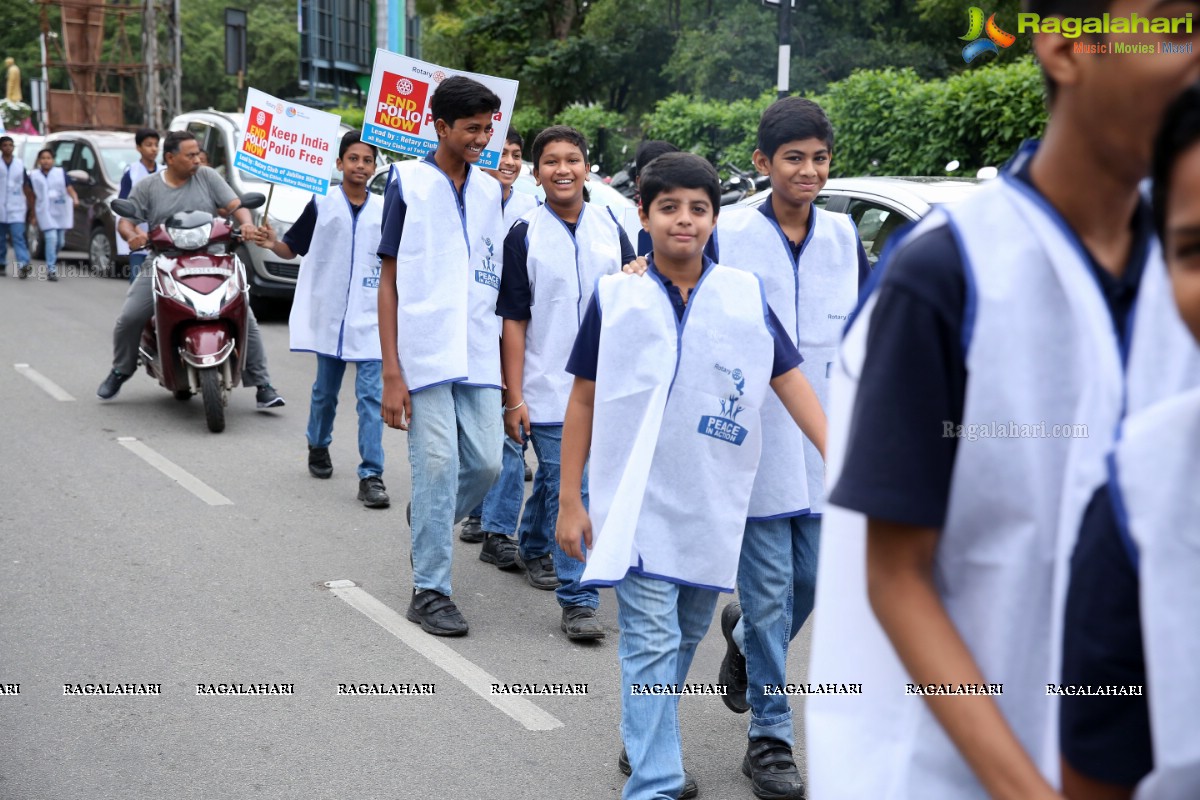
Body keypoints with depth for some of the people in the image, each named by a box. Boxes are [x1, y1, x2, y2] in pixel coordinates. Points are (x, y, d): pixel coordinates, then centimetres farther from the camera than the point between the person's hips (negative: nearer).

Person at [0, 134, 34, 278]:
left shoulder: (20, 164, 8)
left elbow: (26, 186, 11)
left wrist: (31, 207, 9)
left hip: (16, 209, 0)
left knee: (18, 236, -11)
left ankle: (23, 264, -22)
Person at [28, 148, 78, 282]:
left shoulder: (61, 173, 3)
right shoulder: (34, 176, 3)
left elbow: (70, 189, -4)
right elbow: (32, 195, 10)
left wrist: (75, 199, -24)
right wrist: (32, 213, 10)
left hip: (61, 211, 2)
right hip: (45, 212, -2)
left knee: (60, 241, 7)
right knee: (51, 238, -17)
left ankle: (52, 262, 34)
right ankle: (51, 269, -15)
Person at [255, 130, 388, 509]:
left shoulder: (385, 211, 5)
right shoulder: (322, 204, 1)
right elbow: (292, 249, 4)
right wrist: (272, 244, -15)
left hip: (370, 319, 0)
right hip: (329, 317, 0)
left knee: (372, 396, -9)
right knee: (325, 391, 15)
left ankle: (371, 475, -8)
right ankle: (318, 447, 41)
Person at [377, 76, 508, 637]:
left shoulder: (491, 191, 11)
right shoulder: (408, 183, -2)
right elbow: (389, 281, -3)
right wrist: (391, 373, -9)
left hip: (478, 354, 4)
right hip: (425, 352, -4)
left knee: (487, 462, 1)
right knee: (437, 466, -4)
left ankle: (429, 523, 32)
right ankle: (429, 590, 7)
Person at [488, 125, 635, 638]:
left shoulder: (609, 228, 5)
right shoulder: (524, 235, -5)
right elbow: (513, 320, -6)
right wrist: (514, 397, -9)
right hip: (548, 389, -3)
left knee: (556, 481, 16)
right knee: (567, 490, -5)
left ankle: (533, 547, 41)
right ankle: (577, 600, 1)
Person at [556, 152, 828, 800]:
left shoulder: (745, 294, 0)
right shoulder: (615, 296, -3)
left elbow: (790, 381, 0)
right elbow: (583, 400, 1)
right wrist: (570, 500, -2)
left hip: (712, 502, 3)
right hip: (638, 500, -3)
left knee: (687, 634, 17)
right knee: (652, 641, -7)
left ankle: (644, 741, 38)